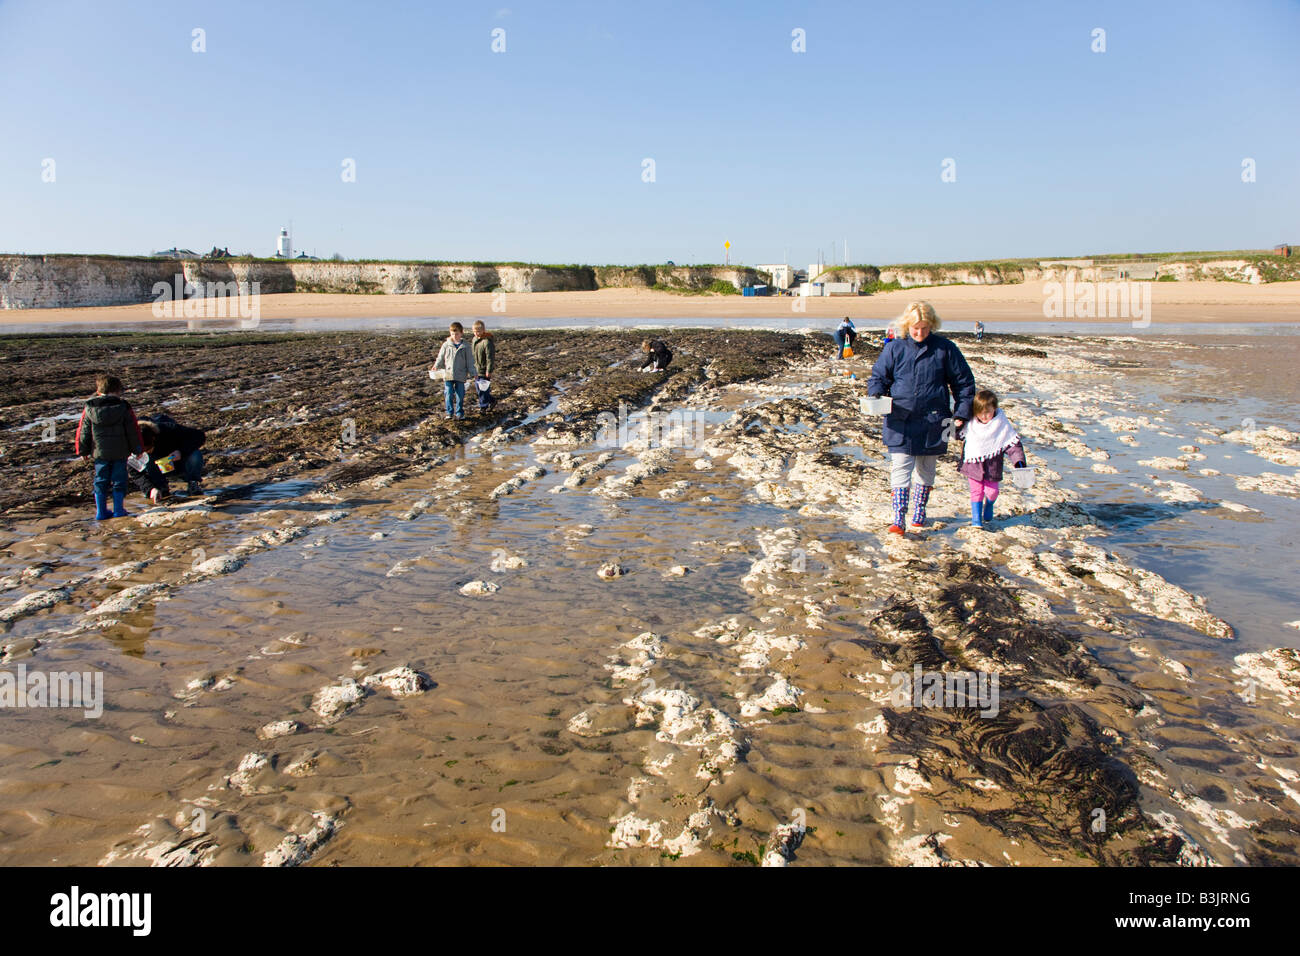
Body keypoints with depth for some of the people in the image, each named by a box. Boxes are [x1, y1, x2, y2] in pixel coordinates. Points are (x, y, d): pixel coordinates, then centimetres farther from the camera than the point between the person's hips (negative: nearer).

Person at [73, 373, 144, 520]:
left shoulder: (89, 409, 0)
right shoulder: (123, 407, -7)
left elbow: (83, 432, 6)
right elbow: (133, 430, -4)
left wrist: (82, 450, 16)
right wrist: (137, 448, 6)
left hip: (99, 453, 2)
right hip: (120, 452, -2)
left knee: (100, 481, 11)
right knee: (118, 480, 7)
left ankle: (101, 511, 14)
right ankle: (118, 510, 9)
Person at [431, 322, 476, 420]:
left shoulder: (465, 346, 0)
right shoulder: (446, 345, 2)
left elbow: (470, 360, 4)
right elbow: (441, 357, 8)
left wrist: (471, 373, 1)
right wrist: (436, 366, -6)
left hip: (460, 375, -1)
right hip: (448, 374, 1)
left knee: (460, 395, 4)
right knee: (449, 394, 0)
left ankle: (459, 413, 15)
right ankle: (450, 412, 11)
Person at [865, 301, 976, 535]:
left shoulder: (945, 348, 0)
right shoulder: (895, 348, 2)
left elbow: (964, 381, 7)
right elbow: (878, 376, 9)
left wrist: (961, 414, 2)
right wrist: (876, 396, -12)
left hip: (932, 423, 1)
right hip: (900, 422, -1)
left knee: (925, 471, 13)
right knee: (900, 469, -7)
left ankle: (919, 516, 27)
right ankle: (898, 518, -5)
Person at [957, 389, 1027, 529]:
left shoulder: (1001, 424, -8)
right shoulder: (970, 423, -1)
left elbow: (1013, 443, -5)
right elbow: (959, 434, 19)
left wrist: (1018, 460, -15)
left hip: (992, 465, -1)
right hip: (973, 463, 1)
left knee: (991, 490, 3)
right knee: (976, 491, 1)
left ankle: (988, 507, 35)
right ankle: (976, 519, 7)